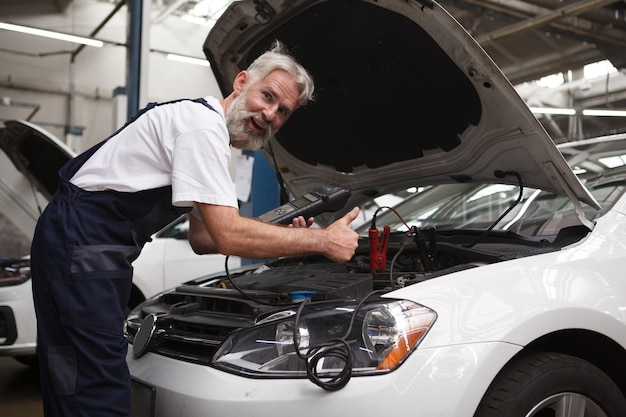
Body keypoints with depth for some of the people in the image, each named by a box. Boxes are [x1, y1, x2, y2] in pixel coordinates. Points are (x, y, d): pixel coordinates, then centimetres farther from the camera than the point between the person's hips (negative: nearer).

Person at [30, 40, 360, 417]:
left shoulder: (211, 132, 15)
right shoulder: (203, 122, -17)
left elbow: (202, 237, 16)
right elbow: (229, 236, -24)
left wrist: (281, 235, 6)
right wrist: (322, 241, -16)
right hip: (80, 243, -10)